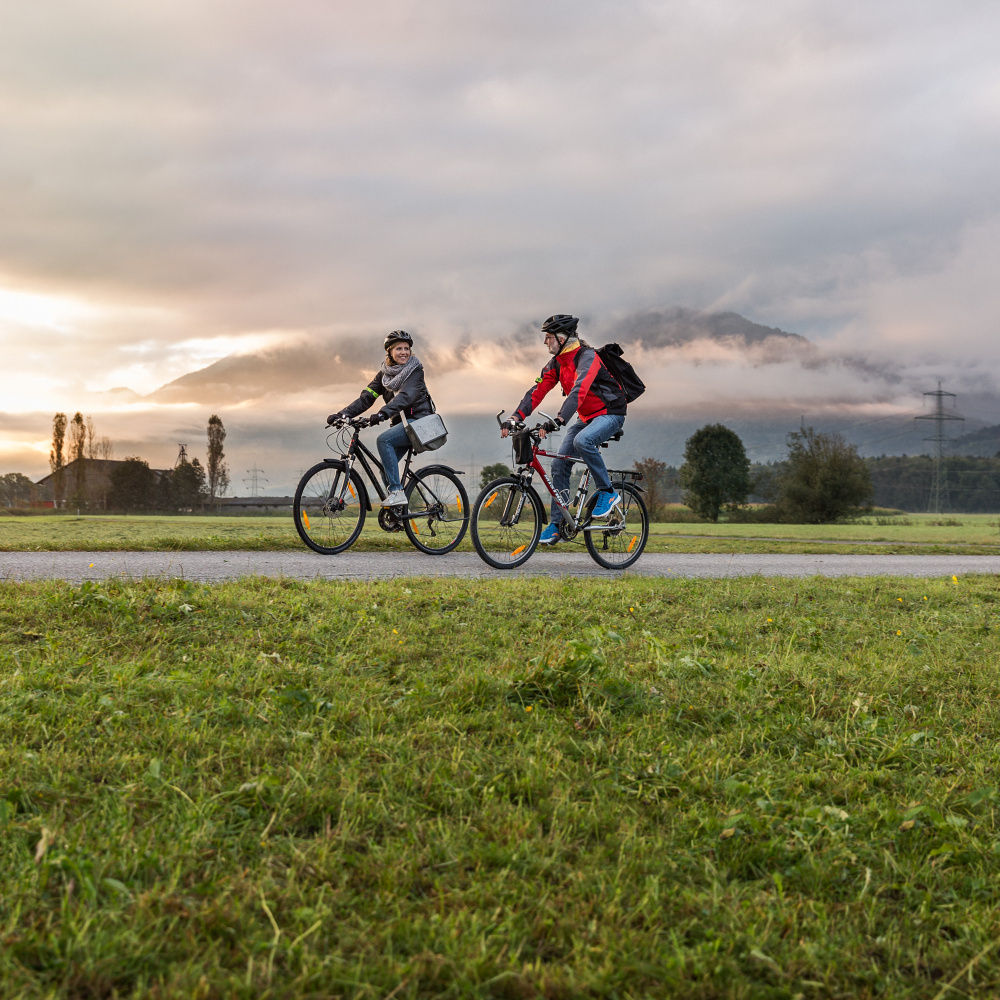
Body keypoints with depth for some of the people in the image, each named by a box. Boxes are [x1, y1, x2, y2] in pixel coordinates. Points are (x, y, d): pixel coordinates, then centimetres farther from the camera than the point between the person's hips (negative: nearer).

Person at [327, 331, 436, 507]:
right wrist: (342, 414, -16)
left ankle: (397, 492, -29)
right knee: (386, 466, -2)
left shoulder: (415, 370, -10)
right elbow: (366, 397, 0)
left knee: (383, 439, -27)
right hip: (400, 423, 7)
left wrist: (383, 413, -44)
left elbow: (405, 395, -27)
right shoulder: (384, 373, 8)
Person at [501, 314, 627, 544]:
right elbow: (538, 391, -1)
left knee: (582, 441, -37)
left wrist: (558, 420, -48)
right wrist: (515, 418, -13)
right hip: (586, 418, 8)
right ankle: (557, 524, 3)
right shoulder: (556, 363, 4)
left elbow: (578, 391, -37)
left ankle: (608, 492, -19)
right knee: (559, 464, -4)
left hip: (610, 414, -8)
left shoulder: (587, 357, -22)